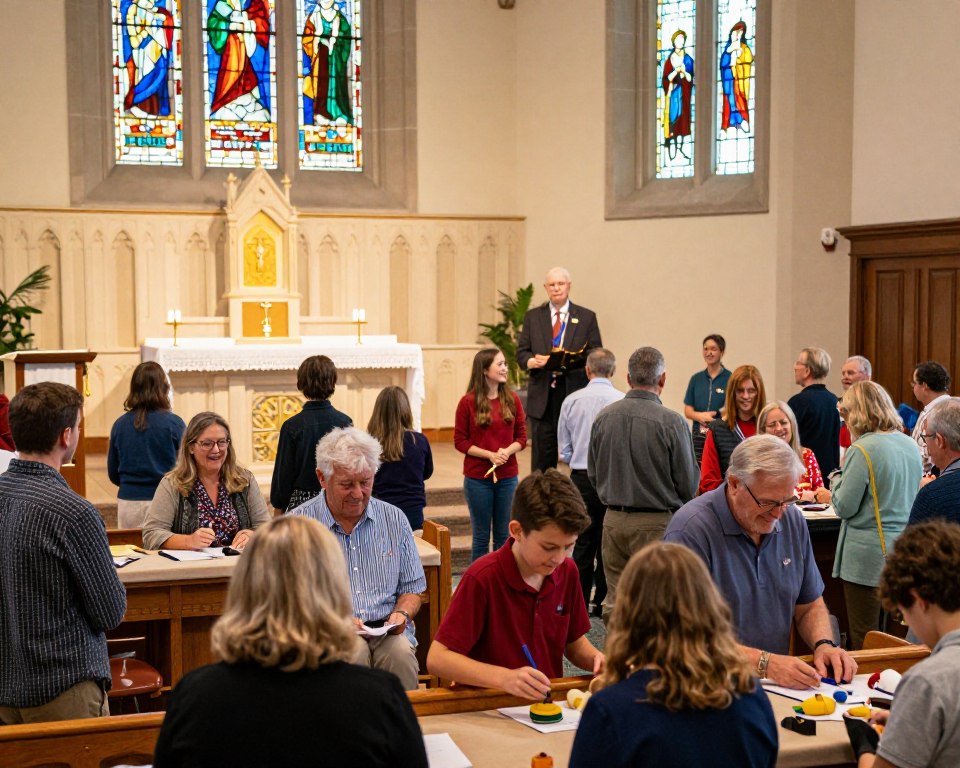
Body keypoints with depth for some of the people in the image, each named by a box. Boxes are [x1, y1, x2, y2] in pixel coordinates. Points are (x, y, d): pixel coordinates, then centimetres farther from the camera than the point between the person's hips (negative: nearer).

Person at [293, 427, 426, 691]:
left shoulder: (394, 519, 13)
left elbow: (411, 588, 18)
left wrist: (402, 614, -4)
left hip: (387, 631, 3)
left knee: (401, 652, -30)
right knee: (352, 653, -34)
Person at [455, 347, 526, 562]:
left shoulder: (512, 399, 3)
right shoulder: (468, 402, -6)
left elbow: (521, 436, 6)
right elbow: (460, 441, -4)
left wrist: (507, 451, -14)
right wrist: (489, 455, -16)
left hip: (508, 476, 3)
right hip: (477, 477, -3)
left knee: (504, 536, 8)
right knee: (481, 536, 6)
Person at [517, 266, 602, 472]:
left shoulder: (587, 317, 8)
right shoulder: (532, 316, 12)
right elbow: (521, 352, 8)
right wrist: (531, 361, -15)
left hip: (575, 392, -1)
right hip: (542, 395, 1)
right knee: (543, 455, 2)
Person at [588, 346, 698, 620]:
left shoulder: (604, 417, 0)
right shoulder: (671, 422, -14)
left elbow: (593, 473, 9)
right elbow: (689, 482, -7)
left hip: (614, 519, 4)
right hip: (657, 523, -4)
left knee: (615, 600, 12)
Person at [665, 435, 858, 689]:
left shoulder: (793, 521, 8)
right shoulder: (690, 531, -15)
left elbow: (810, 606, 18)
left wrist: (824, 644, -3)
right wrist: (765, 663, -26)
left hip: (779, 683, 5)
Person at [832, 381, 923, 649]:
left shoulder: (862, 450, -16)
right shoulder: (911, 445, 8)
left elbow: (844, 507, -13)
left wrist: (837, 477, 5)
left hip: (870, 557, -7)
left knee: (863, 641, 1)